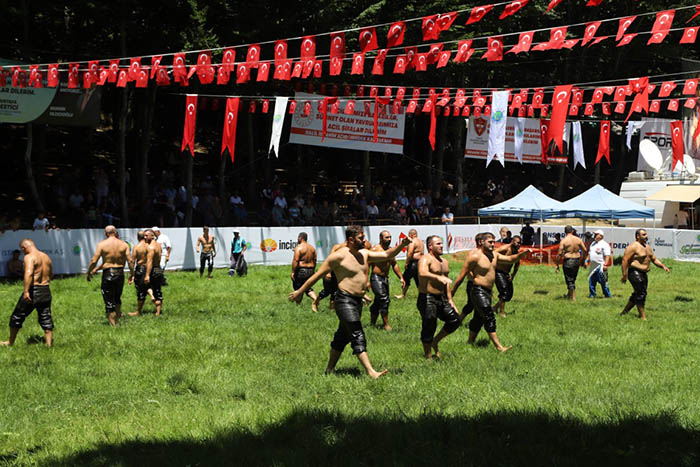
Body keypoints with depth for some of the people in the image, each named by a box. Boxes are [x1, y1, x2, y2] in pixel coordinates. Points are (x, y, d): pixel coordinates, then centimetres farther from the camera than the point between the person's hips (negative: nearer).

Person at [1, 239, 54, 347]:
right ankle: (49, 343, 8)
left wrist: (26, 291, -31)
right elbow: (51, 274, 24)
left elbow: (29, 273, -27)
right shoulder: (46, 257, 12)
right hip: (46, 291, 6)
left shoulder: (29, 257, -12)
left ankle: (11, 342, 21)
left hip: (33, 290, -6)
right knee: (46, 319, 11)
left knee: (17, 317, 10)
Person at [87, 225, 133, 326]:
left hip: (107, 274, -3)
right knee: (117, 298, 22)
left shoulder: (102, 244, -7)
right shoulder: (123, 244, 0)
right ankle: (117, 320, 26)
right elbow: (130, 261, -4)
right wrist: (132, 274, 7)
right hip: (120, 273, 3)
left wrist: (89, 273, 5)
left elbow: (94, 261, -8)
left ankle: (112, 324, 5)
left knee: (109, 300, 4)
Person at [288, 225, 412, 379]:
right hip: (345, 301, -9)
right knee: (358, 336, -14)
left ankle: (330, 369, 27)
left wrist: (402, 245, -1)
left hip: (358, 301, 9)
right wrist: (300, 292, -3)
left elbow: (387, 255, 15)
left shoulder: (364, 254, 12)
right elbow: (318, 274, -7)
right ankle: (371, 372, -21)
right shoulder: (339, 256, -11)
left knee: (343, 336, 15)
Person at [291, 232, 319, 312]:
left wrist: (293, 272, -16)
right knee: (308, 288, 13)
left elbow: (295, 261, -18)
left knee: (298, 287, 8)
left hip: (301, 270, -6)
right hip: (310, 271, 6)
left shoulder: (298, 248, -11)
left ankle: (298, 304, 13)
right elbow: (314, 260, 12)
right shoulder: (312, 248, 10)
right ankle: (315, 298, -14)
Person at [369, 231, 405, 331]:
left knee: (378, 302, 13)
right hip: (376, 278, -8)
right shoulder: (375, 249, -12)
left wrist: (401, 277, 17)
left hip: (385, 279, 8)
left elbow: (394, 265, 22)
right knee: (384, 300, -15)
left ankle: (372, 323, 23)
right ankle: (386, 325, -10)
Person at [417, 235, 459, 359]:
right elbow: (422, 273, -33)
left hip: (441, 298, 8)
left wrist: (450, 300, 18)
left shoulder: (445, 262, 16)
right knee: (429, 328, -4)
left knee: (455, 320, 4)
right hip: (427, 299, -8)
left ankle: (435, 341, 19)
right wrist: (438, 277, -47)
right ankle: (428, 356, 8)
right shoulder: (425, 259, -12)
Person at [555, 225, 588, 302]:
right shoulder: (578, 239, 2)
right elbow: (585, 250, 2)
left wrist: (557, 265, -5)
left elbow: (560, 254, -13)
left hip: (568, 261, -5)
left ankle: (573, 298, 2)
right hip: (577, 260, 5)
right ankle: (569, 294, 37)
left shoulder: (563, 241, -10)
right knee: (573, 279, 22)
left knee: (569, 279, 3)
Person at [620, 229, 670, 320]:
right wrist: (624, 275, -21)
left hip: (643, 274, 9)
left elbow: (654, 259, 22)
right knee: (640, 294, -11)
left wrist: (663, 266, 5)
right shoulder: (633, 247, -11)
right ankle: (643, 317, -6)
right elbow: (625, 260, -16)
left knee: (637, 295, 13)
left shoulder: (647, 247, 17)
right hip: (635, 272, -9)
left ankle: (624, 312, 25)